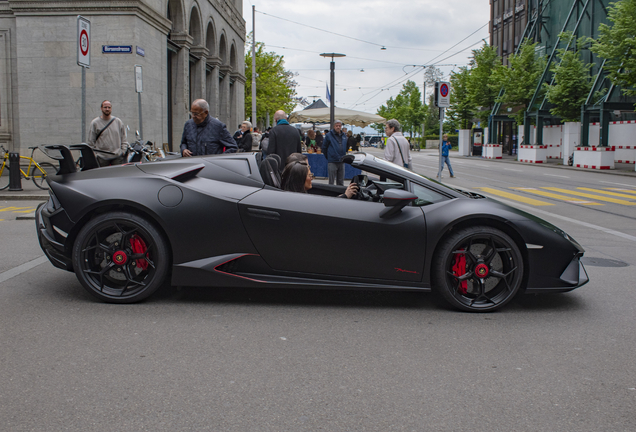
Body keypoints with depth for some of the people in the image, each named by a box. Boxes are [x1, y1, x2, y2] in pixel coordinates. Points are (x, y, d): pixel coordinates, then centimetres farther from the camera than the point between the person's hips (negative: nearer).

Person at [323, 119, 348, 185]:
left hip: (341, 162, 5)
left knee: (341, 182, 12)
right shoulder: (329, 135, -5)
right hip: (332, 162, -5)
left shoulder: (344, 136, 10)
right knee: (331, 182, 1)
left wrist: (343, 156, 13)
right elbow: (324, 147, 0)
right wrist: (327, 157, 2)